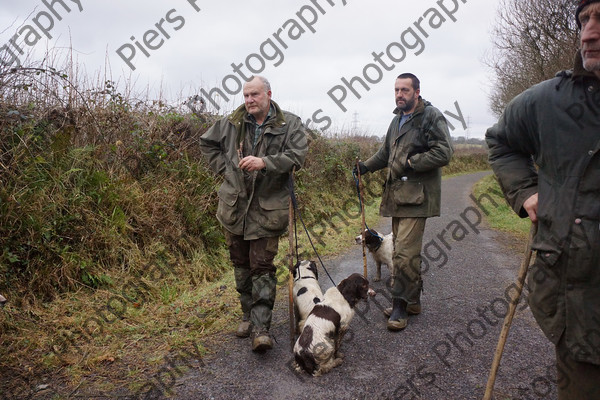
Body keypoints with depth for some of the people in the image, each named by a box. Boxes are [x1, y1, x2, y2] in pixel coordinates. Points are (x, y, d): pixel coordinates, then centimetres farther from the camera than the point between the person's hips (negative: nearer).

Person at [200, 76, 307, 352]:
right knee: (240, 263, 14)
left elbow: (297, 156, -16)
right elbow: (207, 143, 21)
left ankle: (261, 328, -2)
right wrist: (223, 168, 7)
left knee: (262, 267, -6)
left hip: (267, 208, -4)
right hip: (234, 206, 4)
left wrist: (265, 162, -28)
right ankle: (248, 315, 32)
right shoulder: (232, 123, 6)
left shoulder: (289, 124, -3)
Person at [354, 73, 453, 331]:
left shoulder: (431, 116, -6)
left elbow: (443, 153, -15)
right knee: (407, 250, 14)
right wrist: (367, 166, 17)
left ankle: (400, 305, -2)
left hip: (416, 196, -9)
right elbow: (386, 151, 32)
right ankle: (413, 300, 25)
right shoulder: (397, 120, 21)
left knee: (405, 252, -11)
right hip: (397, 195, 9)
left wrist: (411, 163, -17)